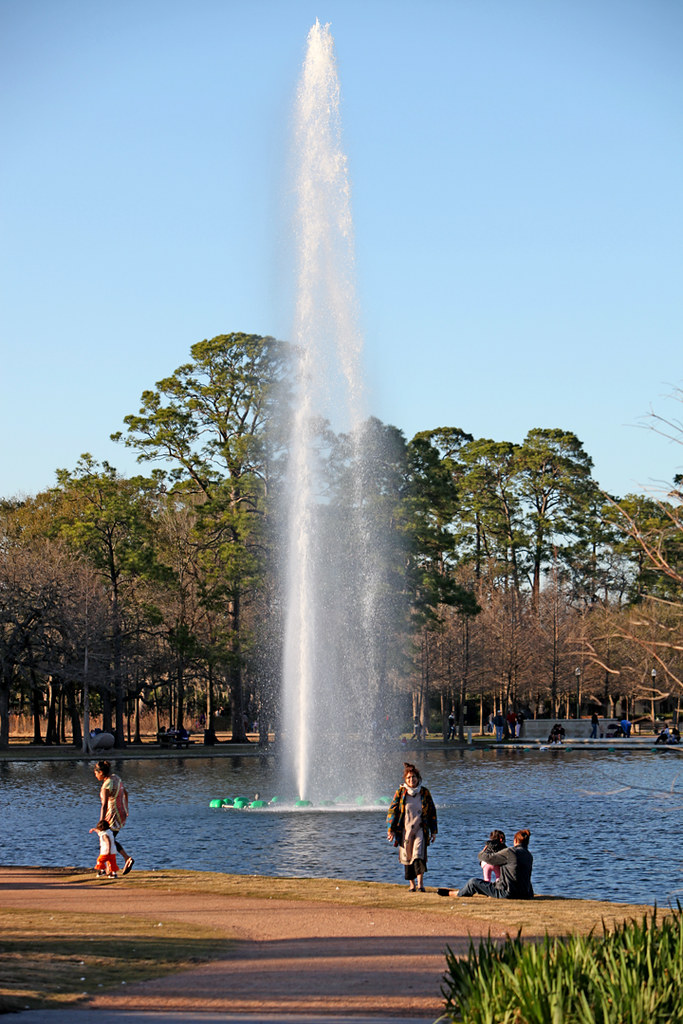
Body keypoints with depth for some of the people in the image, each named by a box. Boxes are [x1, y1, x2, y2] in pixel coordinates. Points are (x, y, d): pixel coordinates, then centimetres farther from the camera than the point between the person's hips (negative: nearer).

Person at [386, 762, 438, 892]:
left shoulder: (424, 792, 4)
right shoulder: (400, 792, 1)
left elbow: (432, 812, 11)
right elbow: (392, 811, 3)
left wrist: (433, 831, 9)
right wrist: (391, 830, -3)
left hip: (420, 830, -1)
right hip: (405, 830, 1)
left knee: (419, 855, -16)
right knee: (407, 857, 6)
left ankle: (420, 884, -19)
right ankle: (411, 884, 19)